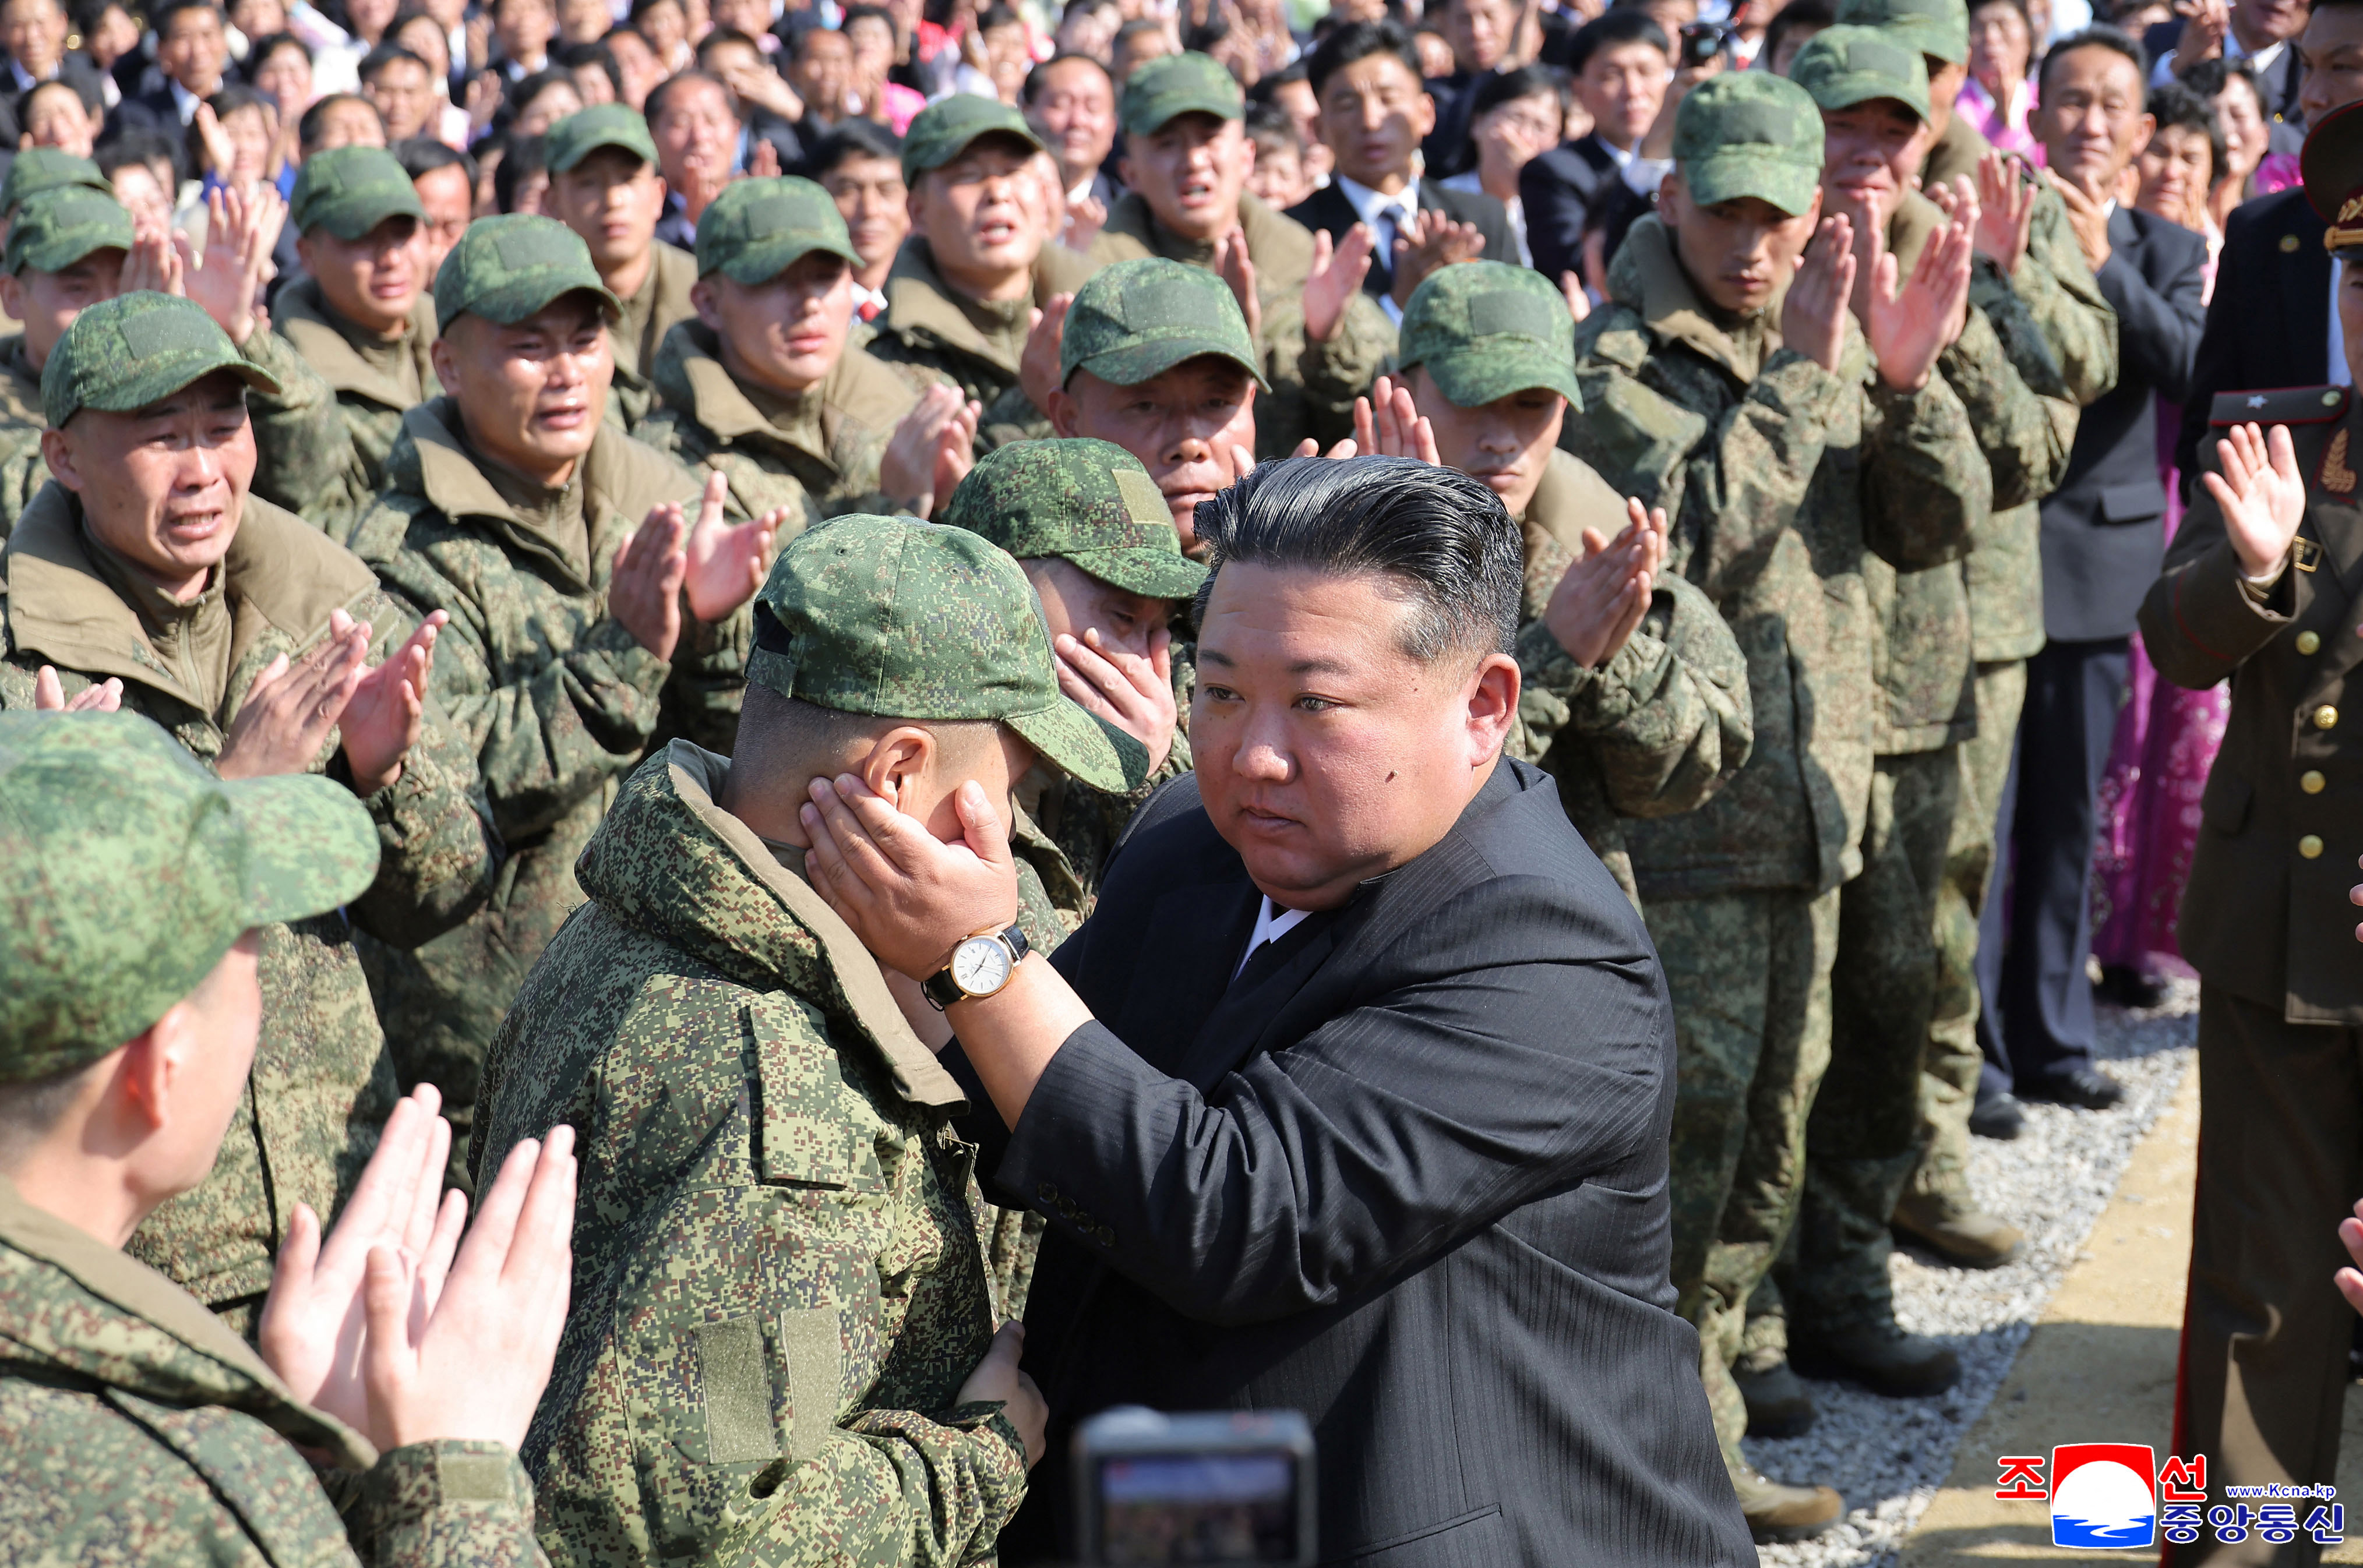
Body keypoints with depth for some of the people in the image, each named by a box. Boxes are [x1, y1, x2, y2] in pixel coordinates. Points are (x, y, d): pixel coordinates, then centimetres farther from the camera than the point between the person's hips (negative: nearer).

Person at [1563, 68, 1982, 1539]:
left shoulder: (1826, 343, 12)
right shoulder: (1617, 357, -9)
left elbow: (1941, 525, 5)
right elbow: (1685, 533, -25)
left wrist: (1907, 379, -11)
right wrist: (1805, 374, -23)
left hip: (1807, 805, 7)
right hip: (1675, 816, -7)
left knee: (1766, 1140, 15)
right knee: (1681, 1138, -5)